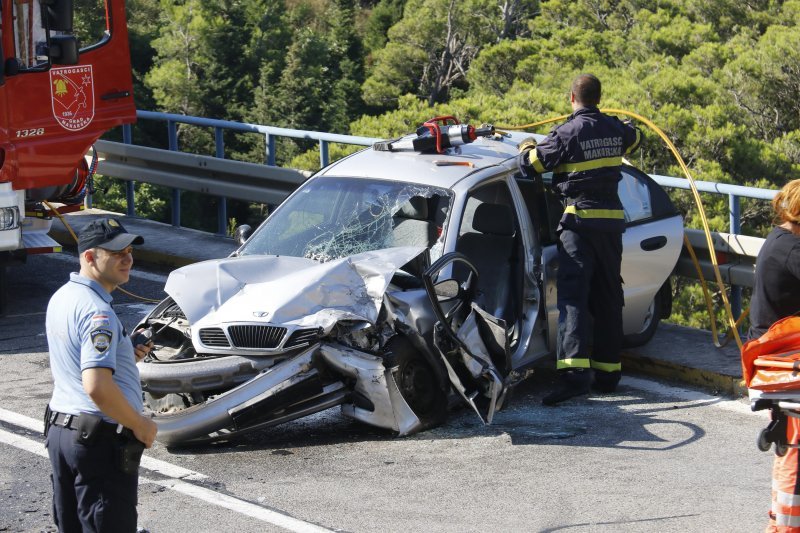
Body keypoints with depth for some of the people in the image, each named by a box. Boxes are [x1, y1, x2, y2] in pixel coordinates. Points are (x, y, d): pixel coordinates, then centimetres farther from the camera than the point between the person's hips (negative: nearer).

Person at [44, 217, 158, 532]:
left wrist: (125, 355, 10)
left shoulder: (61, 298, 10)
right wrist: (141, 425, -17)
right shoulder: (97, 312, -21)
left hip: (59, 428, 10)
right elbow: (97, 387, -30)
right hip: (100, 438, -10)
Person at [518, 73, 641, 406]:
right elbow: (634, 138, 30)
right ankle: (608, 371, 19)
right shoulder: (615, 129, 6)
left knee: (573, 295, -12)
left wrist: (526, 147, 14)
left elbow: (531, 163, -9)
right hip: (612, 219, 6)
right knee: (607, 297, 13)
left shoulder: (568, 133, -12)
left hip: (579, 220, -6)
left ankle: (575, 371, -27)